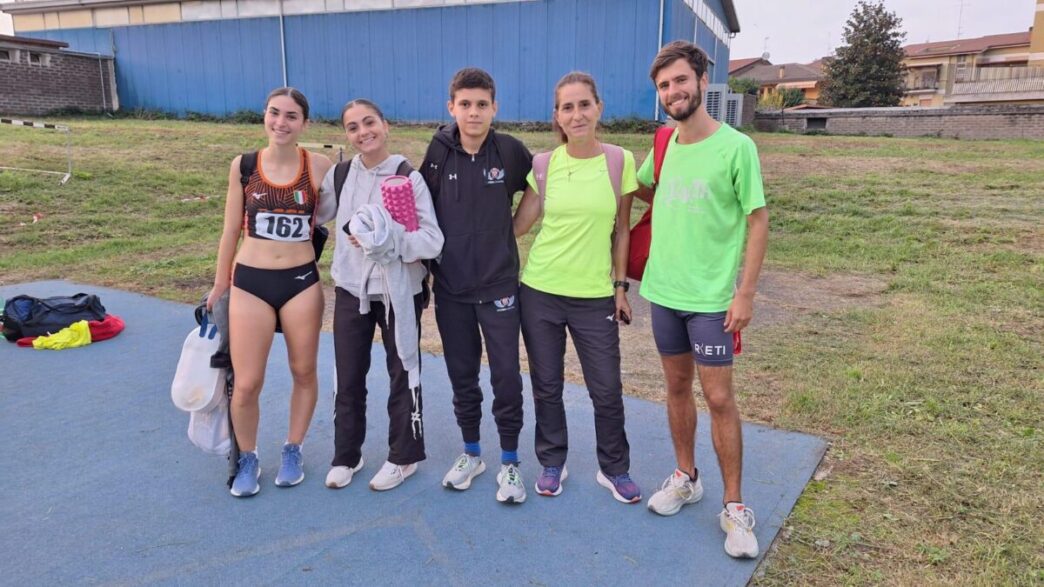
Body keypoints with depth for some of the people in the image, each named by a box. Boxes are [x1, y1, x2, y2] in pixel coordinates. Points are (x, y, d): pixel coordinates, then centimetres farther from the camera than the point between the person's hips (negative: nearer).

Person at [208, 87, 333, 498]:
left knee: (304, 372, 13)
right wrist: (219, 286, 13)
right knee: (246, 384, 1)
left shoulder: (319, 167, -5)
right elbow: (231, 231, 8)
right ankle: (247, 459, 27)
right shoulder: (243, 166, 0)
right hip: (250, 283, 1)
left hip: (302, 281, 0)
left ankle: (293, 451, 34)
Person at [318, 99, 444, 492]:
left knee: (403, 375, 11)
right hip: (350, 291, 4)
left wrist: (389, 237, -29)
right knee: (348, 378, 13)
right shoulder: (339, 175, 1)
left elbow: (433, 241, -19)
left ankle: (404, 456, 29)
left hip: (399, 293, -4)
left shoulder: (409, 178, -12)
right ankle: (345, 456, 32)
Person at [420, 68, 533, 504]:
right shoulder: (438, 152, -1)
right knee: (461, 375, 13)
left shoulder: (510, 151, -7)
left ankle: (510, 462, 19)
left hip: (499, 285, -2)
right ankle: (471, 453, 31)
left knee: (506, 376, 2)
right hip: (450, 287, 2)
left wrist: (505, 231, 2)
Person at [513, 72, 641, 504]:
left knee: (607, 390, 7)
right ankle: (552, 463, 34)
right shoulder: (544, 165, -3)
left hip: (595, 297, -1)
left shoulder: (620, 161, -3)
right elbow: (519, 224, 0)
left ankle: (613, 469, 30)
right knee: (546, 386, 13)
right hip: (540, 292, 1)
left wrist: (621, 286, 2)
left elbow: (620, 229, 3)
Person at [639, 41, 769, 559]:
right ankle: (685, 478, 32)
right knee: (677, 387, 15)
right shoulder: (663, 147, 4)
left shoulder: (735, 146, -11)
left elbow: (757, 221, -8)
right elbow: (641, 189, 25)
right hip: (662, 291, 5)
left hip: (711, 298, -5)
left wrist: (746, 292, -13)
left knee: (719, 398, 1)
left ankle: (734, 506, 15)